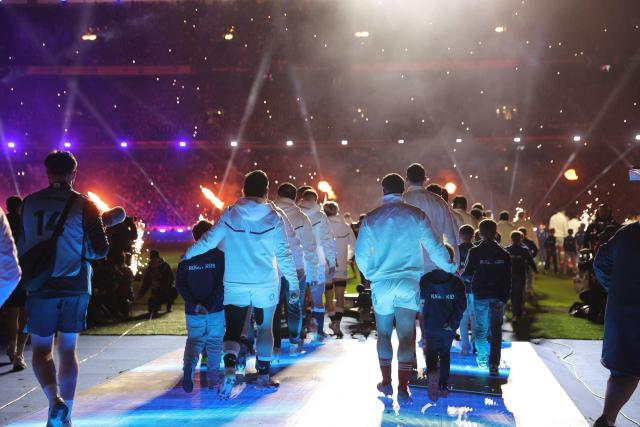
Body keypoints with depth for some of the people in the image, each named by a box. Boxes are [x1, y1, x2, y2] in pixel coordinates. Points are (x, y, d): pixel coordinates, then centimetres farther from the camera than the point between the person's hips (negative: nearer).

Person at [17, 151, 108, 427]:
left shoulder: (28, 204, -1)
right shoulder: (83, 205, -6)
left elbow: (20, 247, 9)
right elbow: (100, 250, -8)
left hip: (40, 287, 0)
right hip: (76, 287, 0)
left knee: (41, 350, 9)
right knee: (68, 349, 14)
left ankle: (54, 399, -17)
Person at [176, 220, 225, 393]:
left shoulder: (186, 258, 0)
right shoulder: (219, 256, -6)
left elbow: (180, 285, -3)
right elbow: (223, 284, -12)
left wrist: (195, 305, -7)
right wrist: (210, 304, -12)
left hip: (193, 311, 1)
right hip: (217, 310, -1)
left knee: (194, 340, 12)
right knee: (215, 343, 13)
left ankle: (188, 367, -17)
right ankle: (213, 379, 16)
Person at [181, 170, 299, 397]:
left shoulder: (230, 215, -3)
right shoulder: (274, 218, -5)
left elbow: (209, 240, 1)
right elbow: (284, 253, -4)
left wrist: (187, 255, 18)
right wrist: (294, 283, 4)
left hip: (235, 285, 0)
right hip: (266, 285, 0)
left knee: (233, 330, 5)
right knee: (265, 328, 17)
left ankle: (229, 369, -20)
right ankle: (264, 376, 22)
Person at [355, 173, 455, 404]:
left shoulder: (371, 218, 2)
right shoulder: (416, 215, -2)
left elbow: (360, 255, 4)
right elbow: (434, 247, -1)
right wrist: (450, 268, 14)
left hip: (381, 284, 1)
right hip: (408, 284, -1)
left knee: (384, 334, 15)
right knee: (406, 336, -3)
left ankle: (386, 382, 21)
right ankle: (403, 388, -9)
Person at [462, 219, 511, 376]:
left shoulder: (474, 252, -8)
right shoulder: (504, 254, -1)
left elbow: (466, 274, -6)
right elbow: (508, 279, -3)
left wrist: (467, 277, 17)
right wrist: (504, 298, -2)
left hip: (480, 296, -1)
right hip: (498, 297, 1)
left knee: (480, 329, 14)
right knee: (496, 330, 4)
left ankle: (482, 359, 21)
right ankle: (494, 364, -3)